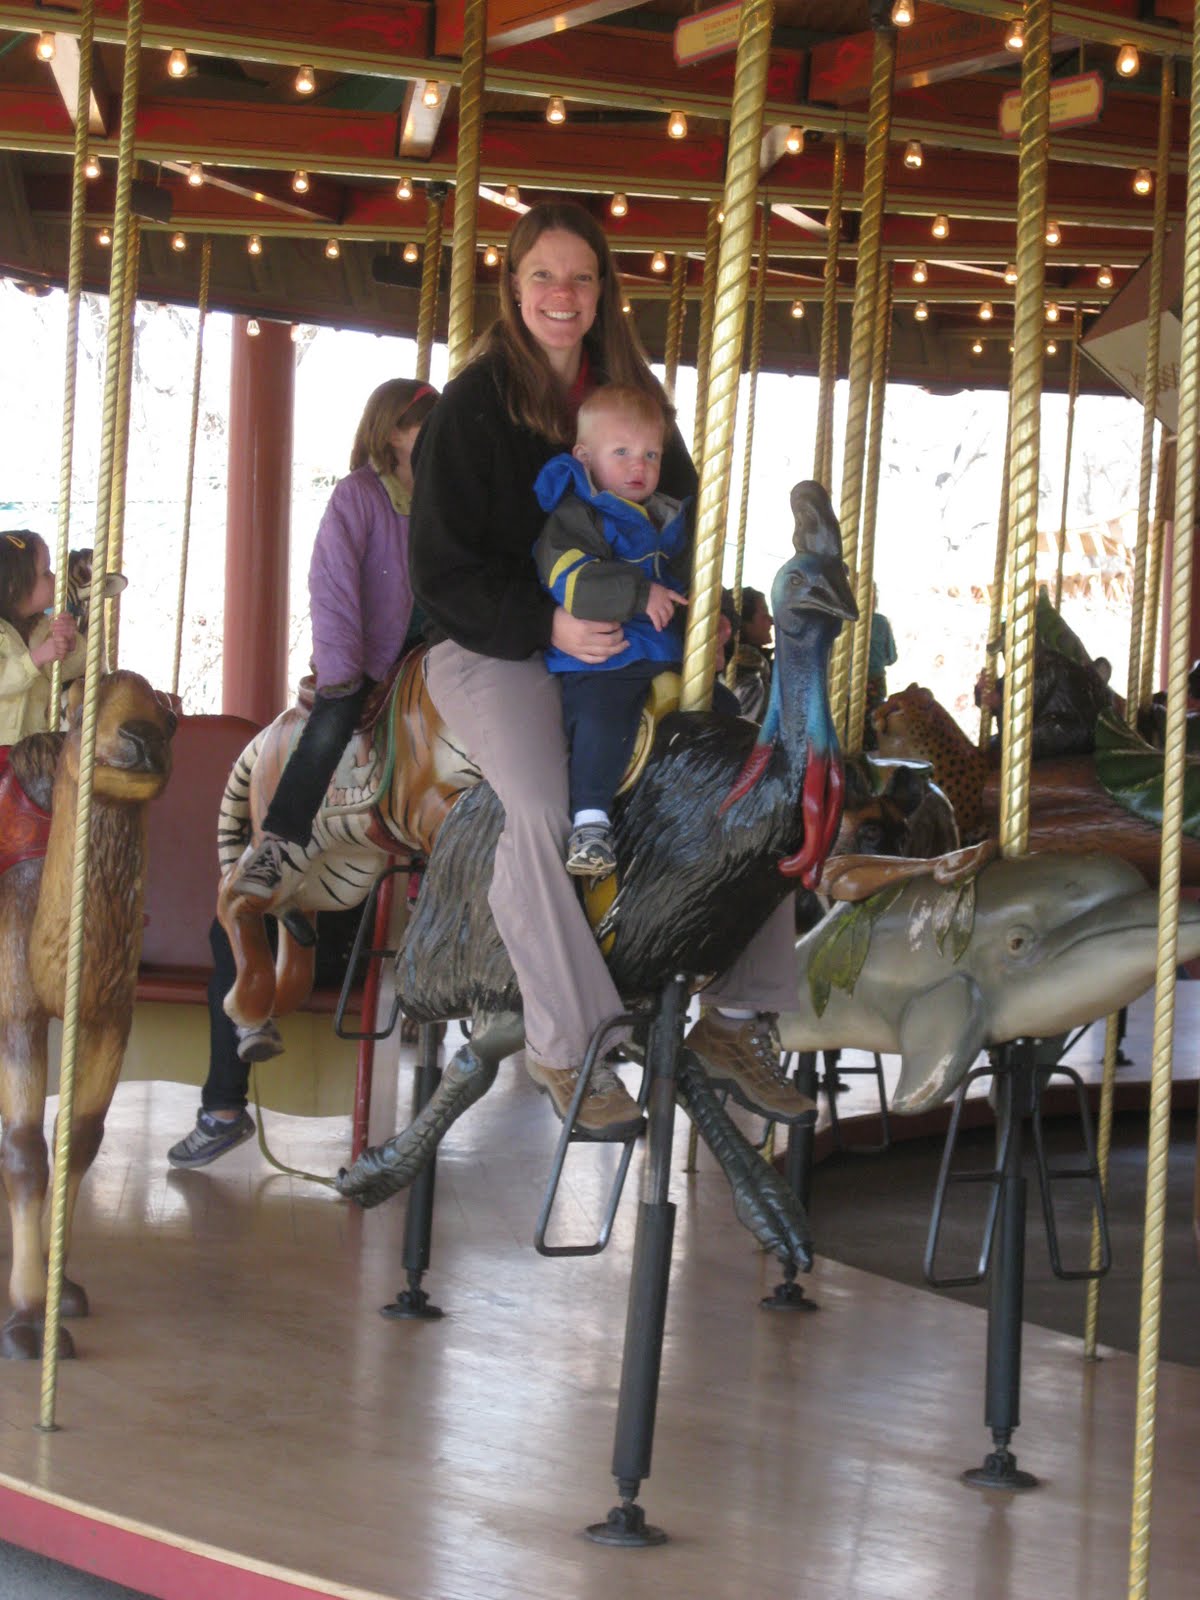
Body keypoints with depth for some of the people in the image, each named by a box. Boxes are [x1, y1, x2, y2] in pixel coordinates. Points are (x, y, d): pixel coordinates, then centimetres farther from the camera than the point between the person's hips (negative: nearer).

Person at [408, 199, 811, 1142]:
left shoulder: (634, 394, 9)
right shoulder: (474, 407, -6)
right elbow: (443, 571, -10)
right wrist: (547, 626, -24)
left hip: (622, 645, 6)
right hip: (495, 645, -6)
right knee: (540, 804, -33)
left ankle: (739, 1017, -2)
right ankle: (567, 1046, -26)